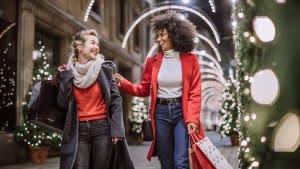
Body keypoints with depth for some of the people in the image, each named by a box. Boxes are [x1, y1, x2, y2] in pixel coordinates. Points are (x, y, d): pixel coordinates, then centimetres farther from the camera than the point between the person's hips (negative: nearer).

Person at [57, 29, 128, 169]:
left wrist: (116, 129, -9)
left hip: (102, 128, -1)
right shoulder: (69, 72, 4)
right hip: (79, 130, 1)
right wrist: (65, 77, -5)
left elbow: (115, 100, -2)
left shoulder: (104, 68, -1)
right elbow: (63, 104, -1)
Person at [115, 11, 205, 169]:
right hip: (160, 112, 3)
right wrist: (124, 83, -5)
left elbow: (195, 93, -5)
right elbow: (144, 89, 11)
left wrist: (192, 119, -16)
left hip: (181, 111, -3)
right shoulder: (153, 61, 4)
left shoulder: (190, 59, -3)